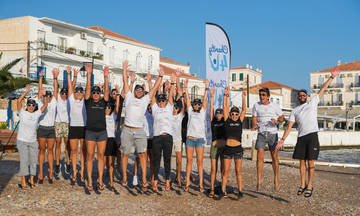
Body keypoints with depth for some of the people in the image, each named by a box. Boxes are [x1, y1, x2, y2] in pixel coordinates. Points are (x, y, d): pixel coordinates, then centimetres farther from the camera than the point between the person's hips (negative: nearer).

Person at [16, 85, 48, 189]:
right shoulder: (23, 113, -2)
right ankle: (23, 182, -1)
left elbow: (45, 105, -2)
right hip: (22, 141, -3)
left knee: (33, 161, 4)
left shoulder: (37, 114, 4)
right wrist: (26, 92, -18)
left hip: (33, 141, 3)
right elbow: (18, 101, -15)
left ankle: (31, 180, 17)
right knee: (24, 161, -7)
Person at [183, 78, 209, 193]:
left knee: (200, 161, 0)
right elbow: (187, 99, 7)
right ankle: (187, 183, 8)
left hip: (200, 139, 0)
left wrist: (206, 88, 0)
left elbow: (205, 100, 5)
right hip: (190, 139, 0)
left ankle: (201, 184, 1)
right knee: (189, 161, 3)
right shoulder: (190, 111, 12)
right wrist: (185, 87, 2)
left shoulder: (202, 112, 12)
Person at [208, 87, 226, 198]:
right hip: (214, 146, 0)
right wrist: (212, 96, -4)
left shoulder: (224, 121, 8)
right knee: (213, 169, 0)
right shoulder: (213, 121, 7)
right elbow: (211, 108, 1)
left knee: (223, 169, 5)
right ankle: (212, 189, 3)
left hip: (224, 146, 0)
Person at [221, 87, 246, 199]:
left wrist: (244, 98, -5)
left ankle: (240, 191, 10)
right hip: (227, 148, 0)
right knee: (226, 171, 2)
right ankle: (223, 190, 6)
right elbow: (225, 108, 2)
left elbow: (244, 110, 3)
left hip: (238, 148, 0)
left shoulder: (240, 121, 8)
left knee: (238, 171, 5)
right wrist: (226, 95, -4)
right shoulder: (227, 121, 6)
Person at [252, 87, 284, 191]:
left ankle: (276, 180, 14)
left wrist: (276, 120, -16)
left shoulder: (274, 106, 2)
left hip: (272, 133, -1)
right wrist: (254, 126, -12)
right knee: (259, 157, -7)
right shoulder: (256, 105, 8)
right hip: (261, 134, 1)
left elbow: (282, 117, 7)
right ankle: (259, 179, 4)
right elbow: (254, 118, 9)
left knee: (274, 157, 2)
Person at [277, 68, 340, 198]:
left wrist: (332, 77, 10)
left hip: (312, 135, -2)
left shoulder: (313, 102, 13)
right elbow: (289, 126, 10)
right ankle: (302, 185, 17)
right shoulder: (294, 111, 15)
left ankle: (309, 186, 4)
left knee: (310, 162, -3)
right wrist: (282, 140, 3)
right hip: (301, 137, 3)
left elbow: (323, 89, 14)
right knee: (302, 162, 7)